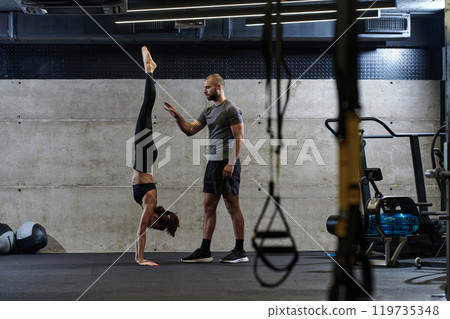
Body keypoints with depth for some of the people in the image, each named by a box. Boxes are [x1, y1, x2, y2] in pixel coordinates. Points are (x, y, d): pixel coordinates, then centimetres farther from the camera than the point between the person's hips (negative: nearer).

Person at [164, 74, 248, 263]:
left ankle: (240, 251, 0)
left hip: (227, 163, -9)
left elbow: (239, 137, -15)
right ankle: (204, 251, 11)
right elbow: (190, 130, 16)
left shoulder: (230, 109, -9)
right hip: (213, 162, 9)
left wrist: (231, 163, -21)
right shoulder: (208, 112, 18)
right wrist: (177, 117, -1)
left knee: (232, 206, -5)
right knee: (208, 206, 8)